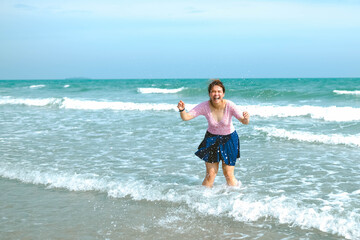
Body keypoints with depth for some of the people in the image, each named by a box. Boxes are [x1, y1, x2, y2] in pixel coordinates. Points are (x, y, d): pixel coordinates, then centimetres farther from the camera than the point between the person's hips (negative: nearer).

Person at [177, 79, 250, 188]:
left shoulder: (229, 105, -23)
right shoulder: (205, 106, -20)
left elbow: (244, 122, -29)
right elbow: (186, 117, -22)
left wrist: (246, 118, -53)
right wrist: (182, 110, -43)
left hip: (229, 139, -1)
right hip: (212, 139, 1)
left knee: (228, 175, 2)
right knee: (210, 175, -1)